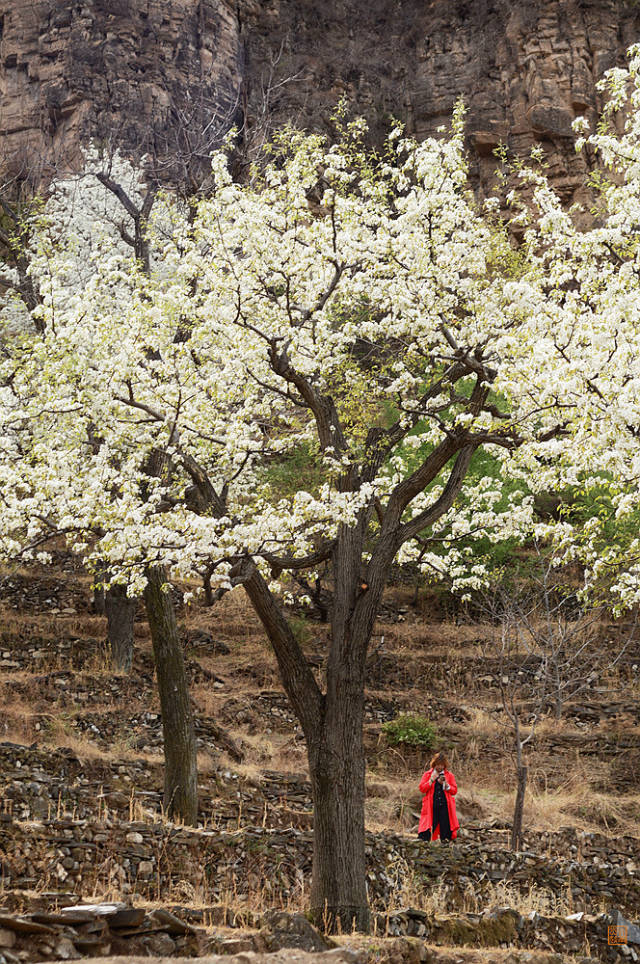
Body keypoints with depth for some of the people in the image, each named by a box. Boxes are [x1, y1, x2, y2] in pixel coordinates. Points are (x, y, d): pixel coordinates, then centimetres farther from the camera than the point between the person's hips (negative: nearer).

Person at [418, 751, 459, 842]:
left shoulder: (449, 775, 11)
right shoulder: (428, 774, 8)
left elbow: (454, 791, 7)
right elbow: (422, 788, 1)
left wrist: (445, 784, -9)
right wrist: (432, 779, -8)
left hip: (445, 806, 1)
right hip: (431, 807, -1)